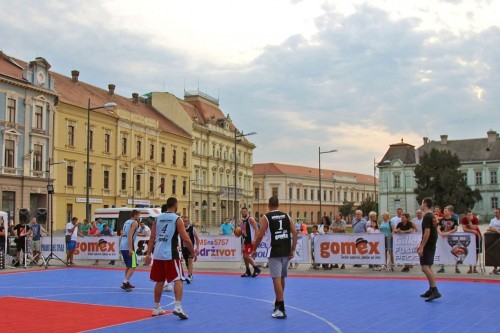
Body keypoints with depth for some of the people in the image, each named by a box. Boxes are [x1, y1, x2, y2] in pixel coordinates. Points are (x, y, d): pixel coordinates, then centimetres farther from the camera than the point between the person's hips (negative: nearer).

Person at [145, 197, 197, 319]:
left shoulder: (158, 218, 9)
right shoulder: (177, 219, -5)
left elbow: (152, 238, 7)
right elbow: (185, 239, -9)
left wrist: (148, 254, 9)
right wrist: (193, 252, 1)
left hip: (158, 254, 5)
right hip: (171, 254, -5)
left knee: (159, 281, 16)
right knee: (178, 280, -2)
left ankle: (156, 308, 23)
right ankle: (177, 306, -17)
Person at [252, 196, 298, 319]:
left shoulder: (266, 217, -3)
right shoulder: (286, 216, 9)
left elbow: (260, 236, -7)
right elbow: (294, 233, 4)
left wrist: (254, 249, 5)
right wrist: (293, 250, 8)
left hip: (274, 252, -5)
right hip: (286, 251, 5)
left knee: (277, 279, -5)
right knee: (282, 278, 19)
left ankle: (281, 309, -10)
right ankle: (279, 302, 35)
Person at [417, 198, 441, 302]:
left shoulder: (427, 217, -16)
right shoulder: (432, 216, 14)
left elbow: (427, 233, -22)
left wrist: (421, 247, -21)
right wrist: (421, 245, 24)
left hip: (427, 247, -10)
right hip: (431, 246, 10)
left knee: (425, 267, -14)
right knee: (428, 267, 14)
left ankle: (435, 290, -19)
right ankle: (431, 290, 18)